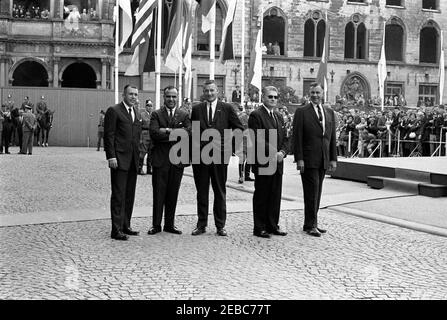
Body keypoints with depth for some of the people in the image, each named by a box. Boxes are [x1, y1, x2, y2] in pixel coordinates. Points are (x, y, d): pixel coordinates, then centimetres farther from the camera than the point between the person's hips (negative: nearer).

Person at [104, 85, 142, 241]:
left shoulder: (137, 114, 17)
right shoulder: (113, 111, -5)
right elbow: (108, 135, -9)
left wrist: (139, 156, 13)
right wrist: (111, 157, -16)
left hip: (133, 160, 7)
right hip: (119, 160, -7)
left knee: (130, 195, 11)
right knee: (118, 195, -6)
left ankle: (125, 226, 20)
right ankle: (116, 230, -3)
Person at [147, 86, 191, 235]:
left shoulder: (184, 115, 10)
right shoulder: (156, 114, 4)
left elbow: (188, 132, -7)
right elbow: (154, 133, -12)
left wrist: (168, 131, -12)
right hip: (160, 159, -2)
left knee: (173, 194, 8)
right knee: (158, 194, 1)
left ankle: (170, 224, 18)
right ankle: (156, 225, 9)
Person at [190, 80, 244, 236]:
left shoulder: (227, 108, 4)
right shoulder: (196, 109, 8)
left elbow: (239, 128, 7)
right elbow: (192, 130, 12)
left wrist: (229, 142, -1)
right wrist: (194, 145, 1)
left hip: (220, 154, -1)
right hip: (200, 155, 1)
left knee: (220, 192, 5)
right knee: (201, 192, 7)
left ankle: (220, 225, 13)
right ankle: (201, 225, 15)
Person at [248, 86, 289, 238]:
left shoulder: (279, 117, 18)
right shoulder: (256, 115, -7)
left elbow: (284, 139, 18)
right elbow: (256, 140, -16)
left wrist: (282, 152, -2)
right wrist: (273, 153, -18)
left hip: (277, 163, 7)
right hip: (263, 163, -7)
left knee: (275, 196, 10)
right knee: (261, 196, 0)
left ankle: (272, 225, 19)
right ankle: (259, 228, 7)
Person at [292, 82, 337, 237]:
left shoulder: (329, 112, 14)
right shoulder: (302, 112, -2)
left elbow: (332, 137, 14)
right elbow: (297, 137, -6)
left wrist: (333, 158, 8)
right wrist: (299, 159, -13)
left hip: (323, 160, 5)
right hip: (308, 160, -5)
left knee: (317, 192, 9)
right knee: (312, 191, -6)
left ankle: (312, 223, 17)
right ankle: (310, 225, 0)